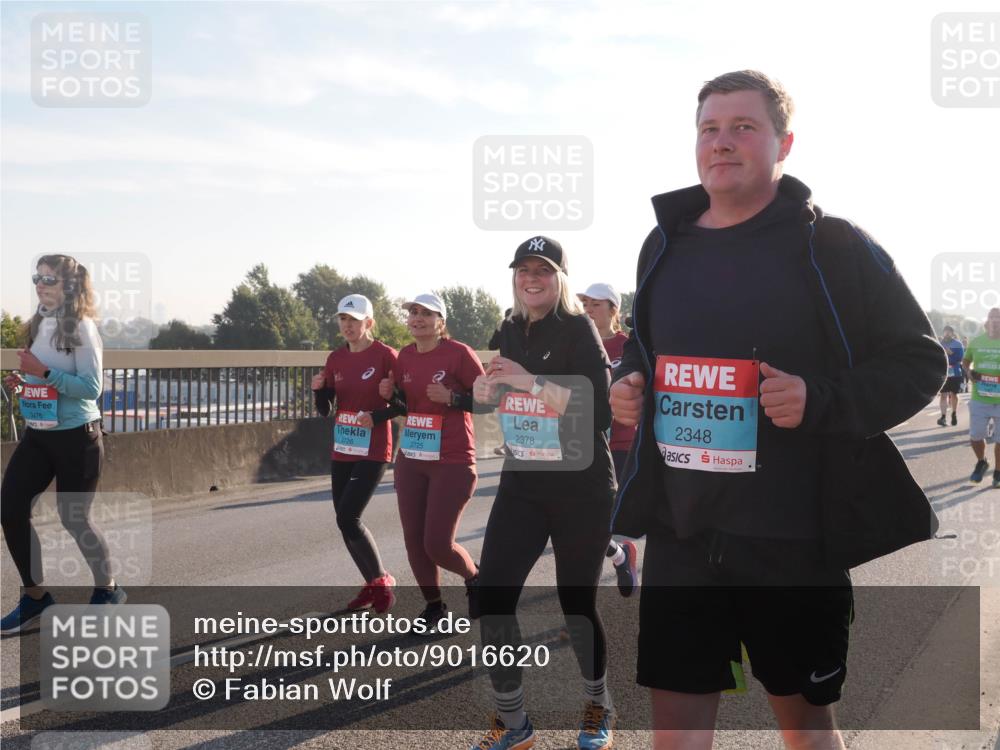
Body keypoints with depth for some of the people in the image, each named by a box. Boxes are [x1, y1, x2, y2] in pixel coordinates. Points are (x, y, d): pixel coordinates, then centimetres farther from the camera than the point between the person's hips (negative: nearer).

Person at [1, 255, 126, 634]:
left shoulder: (81, 327, -13)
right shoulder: (38, 325, 9)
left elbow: (91, 387, -19)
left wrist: (43, 372, -25)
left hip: (76, 437, -7)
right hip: (36, 435, 7)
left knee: (74, 518, 4)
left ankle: (108, 590, 26)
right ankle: (36, 596, 15)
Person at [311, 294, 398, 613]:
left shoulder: (385, 355, -11)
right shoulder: (336, 358, 8)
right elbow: (324, 410, 11)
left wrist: (378, 416, -22)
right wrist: (318, 390, -8)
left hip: (372, 452, -7)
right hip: (341, 451, 7)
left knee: (348, 518, -13)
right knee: (345, 520, 10)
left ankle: (381, 582, 6)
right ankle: (374, 583, 27)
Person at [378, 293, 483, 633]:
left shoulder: (459, 353, -11)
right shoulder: (405, 356, 7)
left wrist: (451, 398, -21)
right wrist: (391, 394, -2)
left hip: (453, 463, -6)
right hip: (410, 461, 6)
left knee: (438, 544, -7)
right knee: (414, 540, 8)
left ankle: (474, 578, 25)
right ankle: (434, 606, 27)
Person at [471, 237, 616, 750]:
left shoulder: (578, 330, -11)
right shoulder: (511, 331, 8)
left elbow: (600, 412, -21)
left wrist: (531, 382, -27)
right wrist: (489, 388, 0)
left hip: (581, 491, -5)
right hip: (521, 486, 5)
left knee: (577, 605, 5)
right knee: (492, 597, -5)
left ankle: (598, 707, 32)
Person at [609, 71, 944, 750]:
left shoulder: (833, 246, -6)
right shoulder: (665, 245, 9)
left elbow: (917, 360, -5)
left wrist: (820, 401, -21)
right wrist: (628, 383, 2)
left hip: (795, 532, -3)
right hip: (680, 527, 4)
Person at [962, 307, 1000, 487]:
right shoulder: (976, 342, 4)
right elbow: (965, 361, 19)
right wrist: (969, 372, -2)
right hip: (979, 399, 2)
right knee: (975, 436, 5)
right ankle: (981, 463, 34)